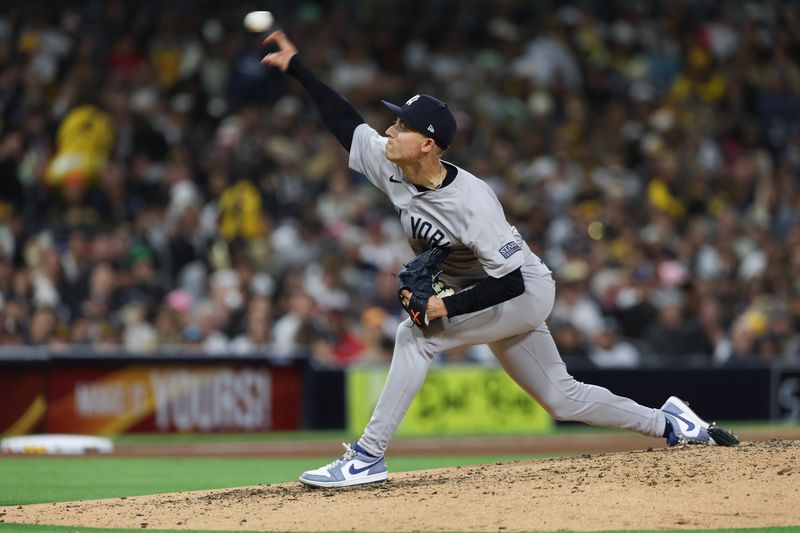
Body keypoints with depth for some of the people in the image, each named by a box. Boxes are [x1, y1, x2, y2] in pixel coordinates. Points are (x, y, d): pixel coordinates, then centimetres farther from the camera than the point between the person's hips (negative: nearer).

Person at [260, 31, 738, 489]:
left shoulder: (471, 201, -32)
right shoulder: (392, 166, -11)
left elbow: (511, 280, -32)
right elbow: (347, 122, 0)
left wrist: (446, 308, -37)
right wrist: (297, 68, -5)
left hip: (526, 292, -8)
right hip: (490, 297, 8)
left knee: (417, 334, -25)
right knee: (563, 399, 14)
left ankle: (368, 456, -24)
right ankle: (668, 423, 29)